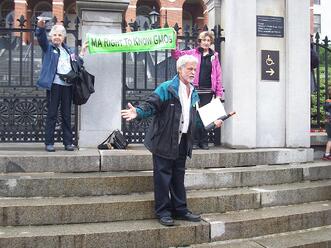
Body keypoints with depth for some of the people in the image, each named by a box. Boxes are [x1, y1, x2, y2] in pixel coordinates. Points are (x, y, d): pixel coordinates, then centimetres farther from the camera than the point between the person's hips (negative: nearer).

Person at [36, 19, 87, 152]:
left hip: (67, 85, 4)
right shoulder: (48, 47, 8)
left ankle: (68, 142, 12)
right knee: (52, 114, -2)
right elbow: (41, 38, -11)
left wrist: (81, 54, 9)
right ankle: (49, 143, 3)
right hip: (54, 85, -4)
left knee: (67, 115, 7)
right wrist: (40, 27, -30)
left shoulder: (68, 50, 20)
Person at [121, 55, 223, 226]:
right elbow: (151, 105, -16)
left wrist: (212, 123, 13)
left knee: (179, 177, 15)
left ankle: (180, 210, 25)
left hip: (182, 142, 7)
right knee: (163, 177, 0)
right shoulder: (166, 88, -10)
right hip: (164, 140, -7)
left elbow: (194, 118, 21)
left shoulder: (193, 93, 14)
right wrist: (138, 112, -34)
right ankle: (163, 212, 12)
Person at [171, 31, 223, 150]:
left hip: (207, 91, 2)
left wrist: (219, 93, 2)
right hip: (195, 90, -1)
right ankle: (195, 141, 11)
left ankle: (204, 142, 16)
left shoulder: (214, 56, 10)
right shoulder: (193, 53, 6)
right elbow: (176, 54, 2)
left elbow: (218, 75, 8)